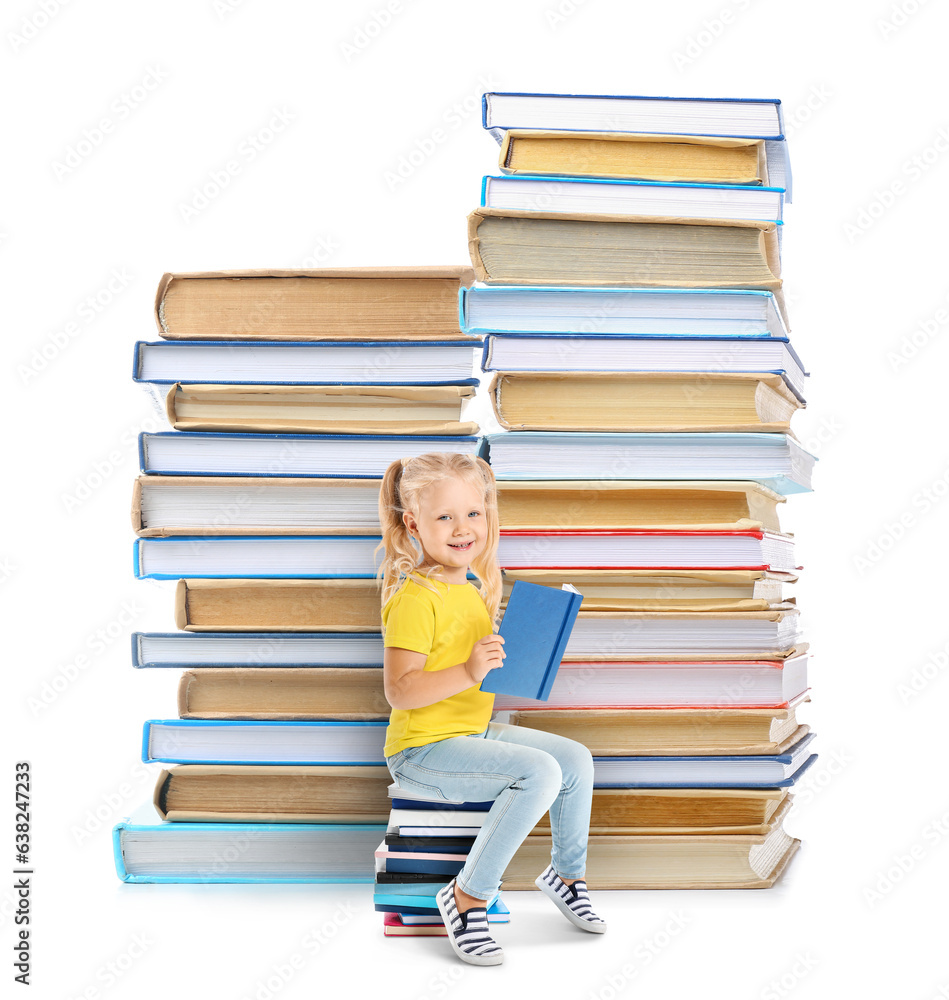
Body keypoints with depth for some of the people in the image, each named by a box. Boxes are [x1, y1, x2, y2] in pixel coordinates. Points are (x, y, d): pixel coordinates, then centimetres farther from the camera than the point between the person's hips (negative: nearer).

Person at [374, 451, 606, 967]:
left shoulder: (471, 590, 11)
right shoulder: (415, 597, -19)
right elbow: (399, 691, -25)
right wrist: (468, 672, -34)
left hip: (474, 732, 9)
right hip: (423, 749, -9)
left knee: (576, 759, 7)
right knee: (540, 772, -25)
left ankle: (566, 874, 29)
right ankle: (467, 897, -12)